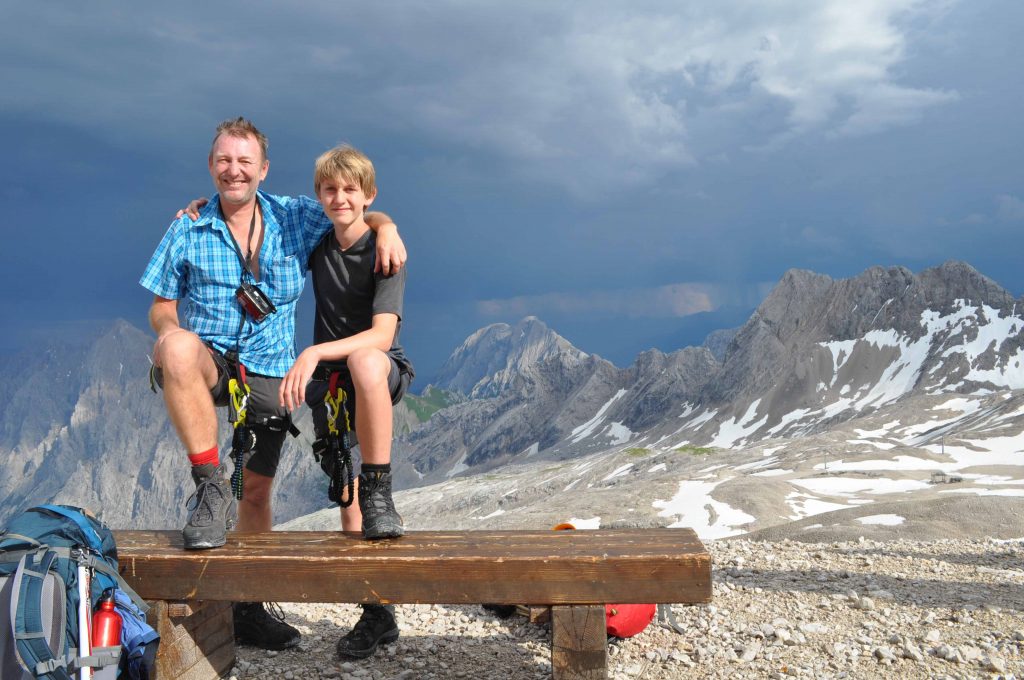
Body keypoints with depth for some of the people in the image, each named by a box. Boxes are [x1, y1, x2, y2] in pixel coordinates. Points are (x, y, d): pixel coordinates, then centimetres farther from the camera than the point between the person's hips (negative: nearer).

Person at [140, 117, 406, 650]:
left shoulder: (295, 218, 2)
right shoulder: (188, 228, 1)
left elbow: (357, 213, 11)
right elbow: (160, 306, 5)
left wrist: (386, 228, -13)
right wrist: (173, 329, -19)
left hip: (269, 371, 1)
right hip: (209, 359, -1)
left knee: (257, 490, 4)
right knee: (176, 348, -38)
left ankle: (248, 610, 22)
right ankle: (210, 487, -27)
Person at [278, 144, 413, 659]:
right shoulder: (316, 245, 6)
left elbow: (382, 334, -23)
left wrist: (313, 353, -35)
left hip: (382, 370, -4)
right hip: (328, 376, 5)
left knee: (365, 361, -41)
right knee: (343, 492, 0)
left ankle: (379, 492, -30)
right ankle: (378, 614, 11)